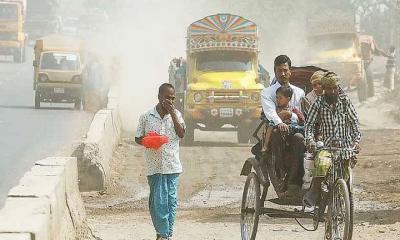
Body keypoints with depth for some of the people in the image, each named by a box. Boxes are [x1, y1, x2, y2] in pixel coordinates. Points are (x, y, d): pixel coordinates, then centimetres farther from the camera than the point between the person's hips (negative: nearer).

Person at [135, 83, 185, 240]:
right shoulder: (146, 117, 3)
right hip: (154, 166, -1)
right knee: (158, 201, -5)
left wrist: (172, 113, -9)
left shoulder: (176, 114, 8)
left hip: (172, 166, 2)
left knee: (171, 200, 2)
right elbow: (138, 138, 9)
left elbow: (181, 134, -5)